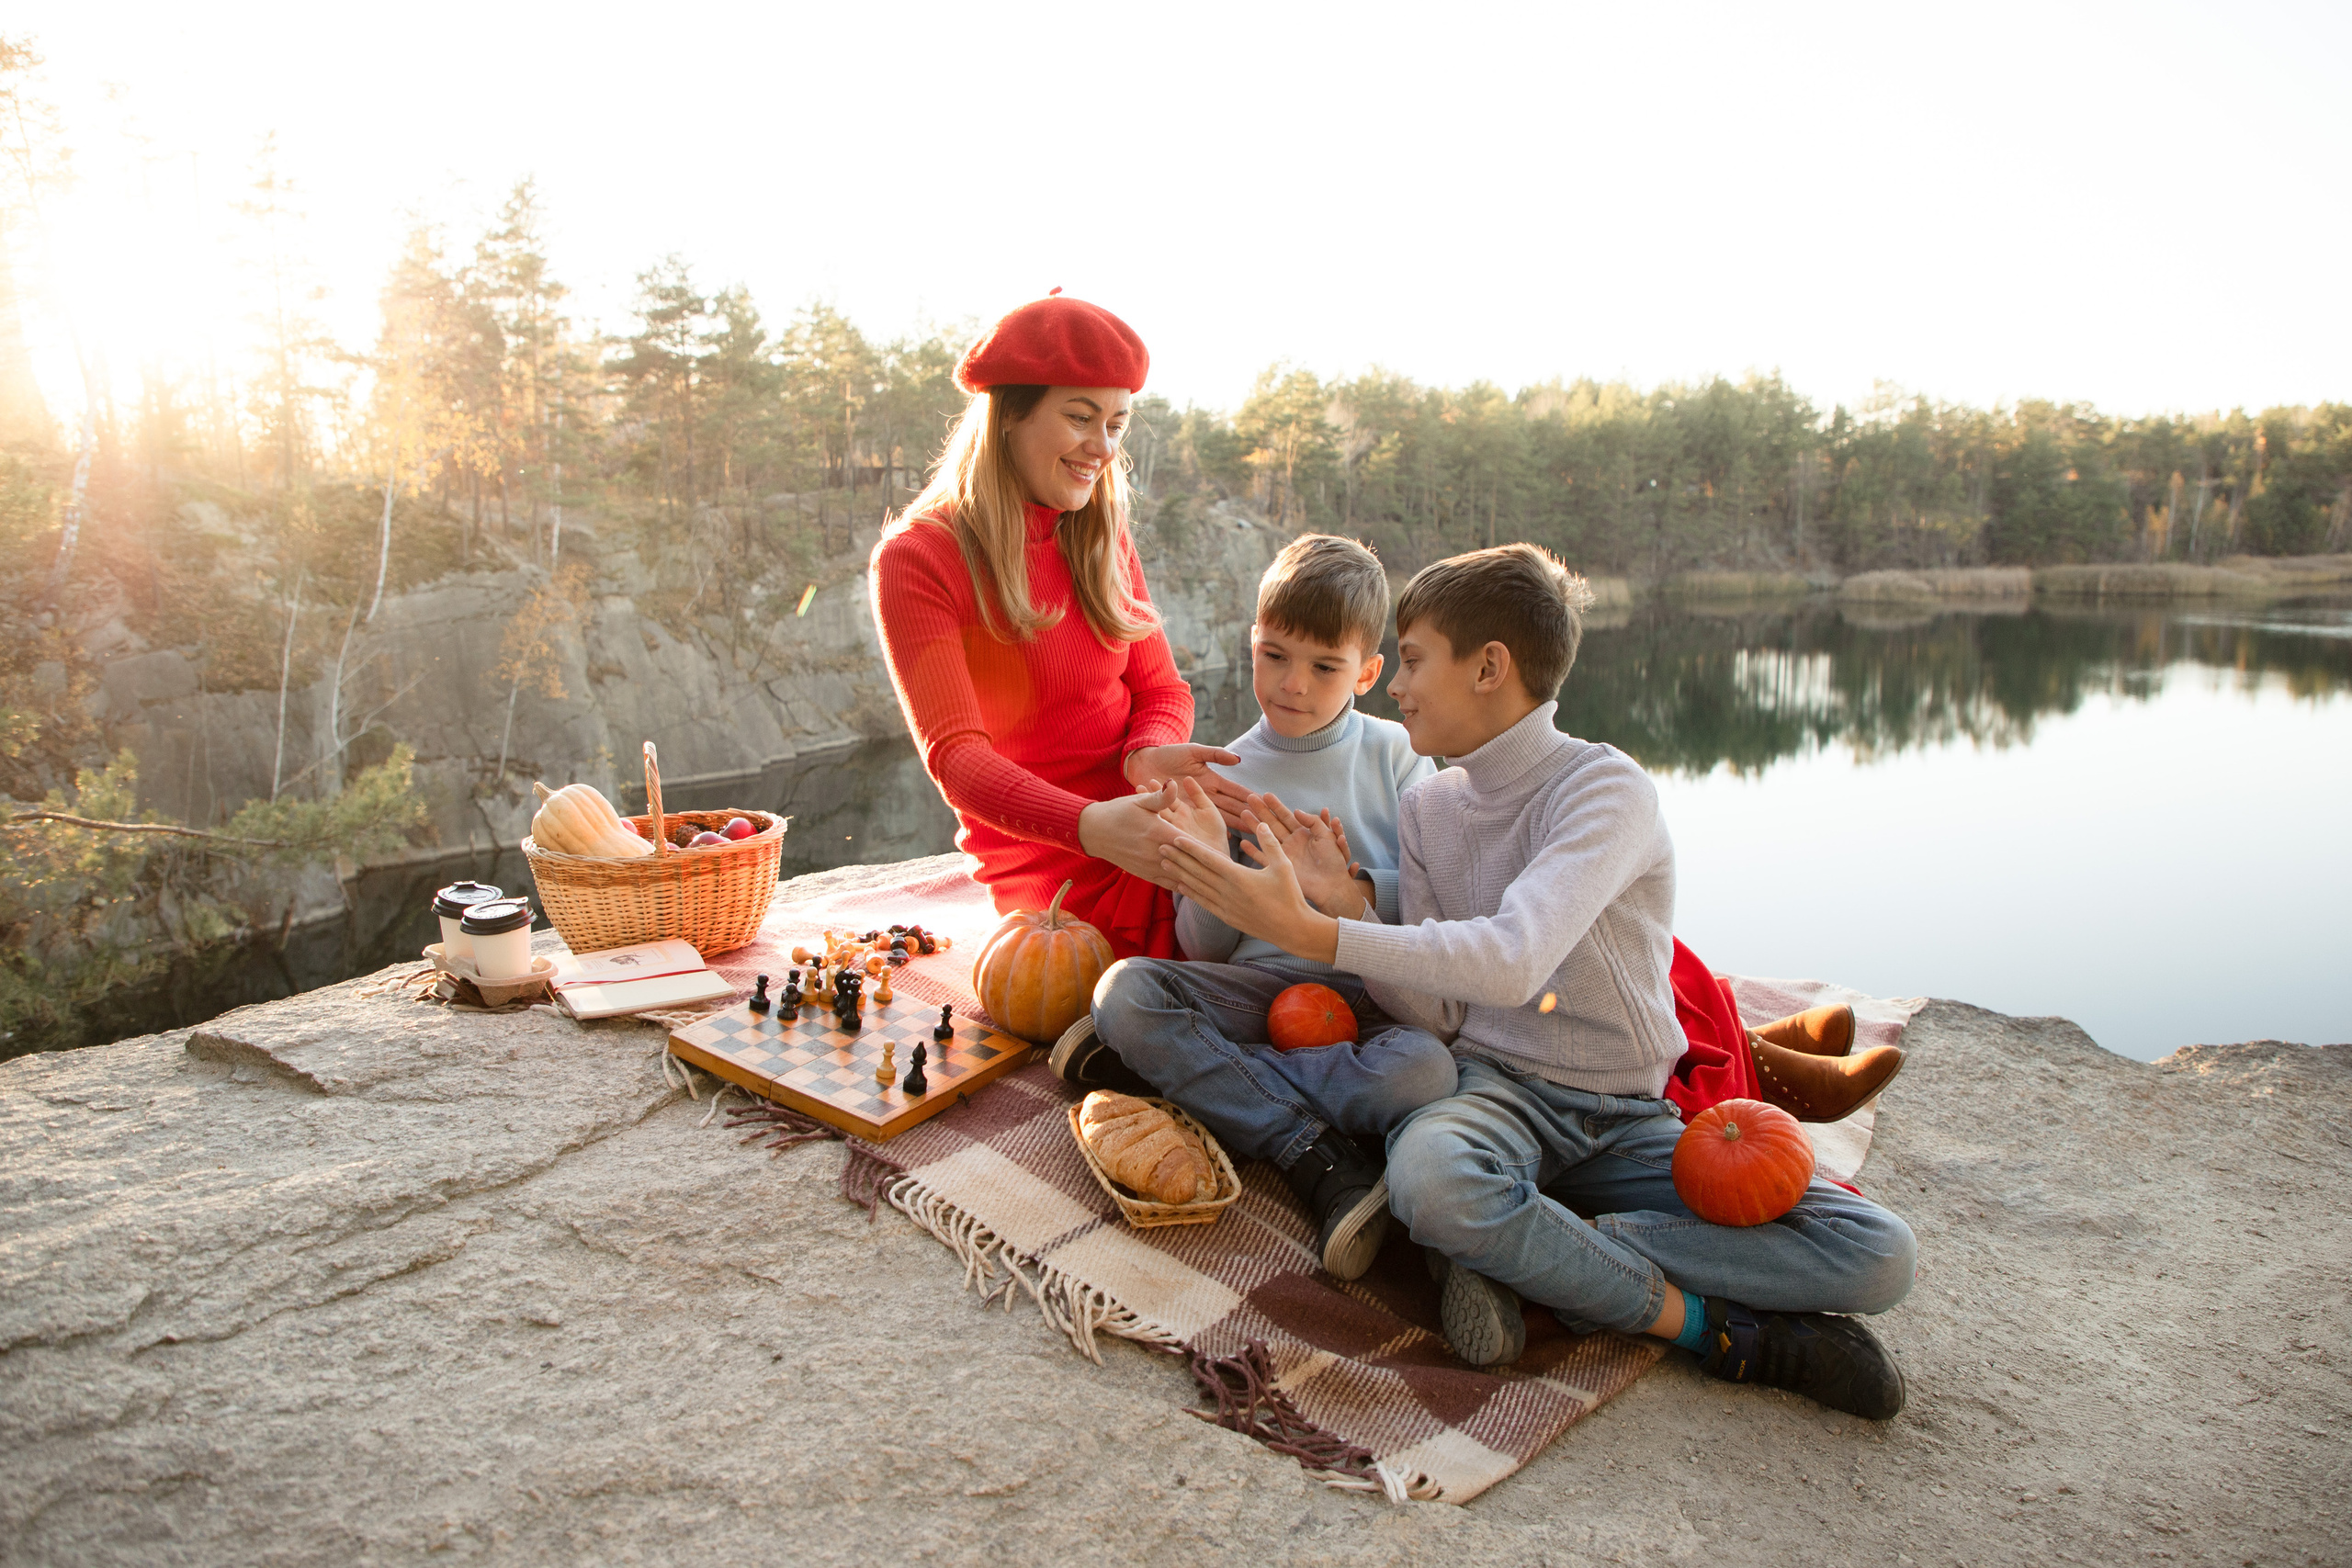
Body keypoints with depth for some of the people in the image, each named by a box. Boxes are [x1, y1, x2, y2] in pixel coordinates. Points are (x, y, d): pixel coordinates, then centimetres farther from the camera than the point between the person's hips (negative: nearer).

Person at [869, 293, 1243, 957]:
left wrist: (1148, 754, -14)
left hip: (1145, 839, 5)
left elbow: (1161, 687, 12)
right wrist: (1089, 825, -34)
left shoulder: (1102, 536, 14)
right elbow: (954, 754, -15)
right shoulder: (915, 560, -6)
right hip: (1046, 868, -5)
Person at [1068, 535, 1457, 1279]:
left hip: (1376, 994, -1)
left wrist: (1357, 891, -16)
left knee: (1424, 1071, -35)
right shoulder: (1224, 777, 7)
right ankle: (1321, 1160, -25)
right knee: (1124, 989, -27)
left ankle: (1171, 1070, -20)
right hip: (1259, 988, 2)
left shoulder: (1395, 753, 5)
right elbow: (1206, 951, 6)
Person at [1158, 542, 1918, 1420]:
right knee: (1427, 1174, -36)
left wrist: (1306, 930, -31)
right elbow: (1437, 1013, 3)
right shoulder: (1426, 807, 8)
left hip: (1627, 1117, -2)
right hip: (1496, 1086, 2)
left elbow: (1511, 960, -29)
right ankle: (1717, 1330, -13)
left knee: (1879, 1256, -21)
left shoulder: (1606, 787, -11)